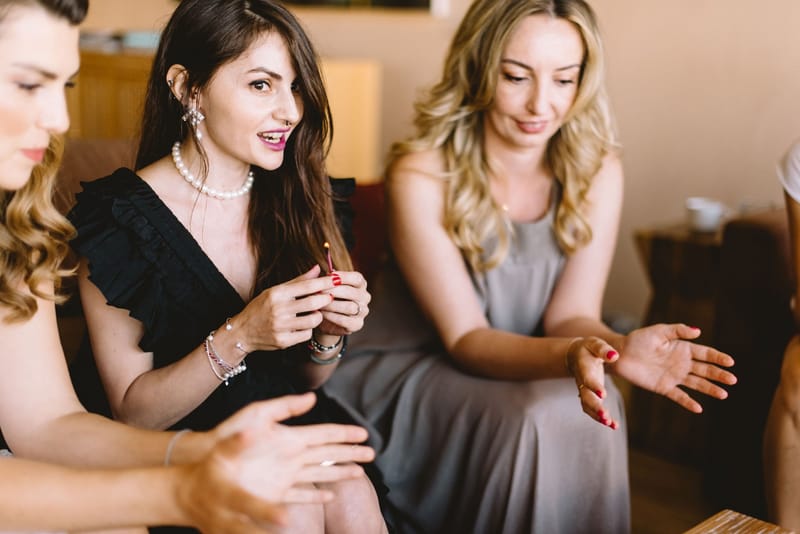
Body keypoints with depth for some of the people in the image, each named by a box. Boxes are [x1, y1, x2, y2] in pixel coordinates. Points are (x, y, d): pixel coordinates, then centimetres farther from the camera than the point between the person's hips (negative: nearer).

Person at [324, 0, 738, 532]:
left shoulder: (598, 170, -6)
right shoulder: (421, 174, -19)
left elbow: (569, 313, -7)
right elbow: (465, 337, -18)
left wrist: (620, 348, -31)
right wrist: (567, 356, -38)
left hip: (522, 367, 4)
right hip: (405, 375, -3)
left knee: (595, 407, -27)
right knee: (543, 417, -29)